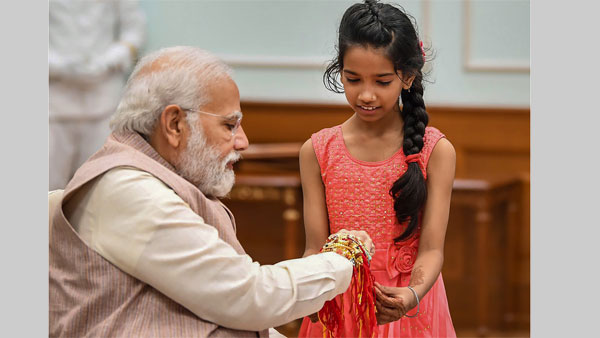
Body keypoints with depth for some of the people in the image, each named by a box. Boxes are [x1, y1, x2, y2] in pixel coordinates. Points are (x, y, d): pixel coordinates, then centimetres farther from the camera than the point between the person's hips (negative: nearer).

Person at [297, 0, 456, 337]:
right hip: (337, 306, 2)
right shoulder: (317, 151, -2)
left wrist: (412, 294, -31)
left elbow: (431, 249, -11)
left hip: (404, 307, -1)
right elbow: (316, 246, -3)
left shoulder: (436, 151, -6)